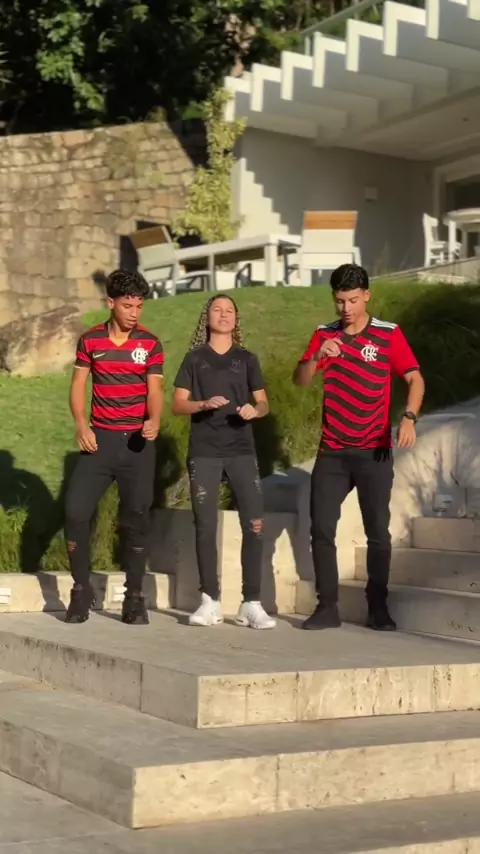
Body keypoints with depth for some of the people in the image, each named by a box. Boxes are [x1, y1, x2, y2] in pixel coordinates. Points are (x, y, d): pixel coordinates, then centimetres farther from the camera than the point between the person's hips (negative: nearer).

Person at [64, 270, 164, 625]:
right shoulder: (90, 340, 3)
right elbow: (78, 386, 4)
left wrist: (154, 421, -26)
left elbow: (155, 390, -6)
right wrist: (81, 425, -11)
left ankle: (134, 596, 10)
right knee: (76, 510, -7)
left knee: (136, 518, 0)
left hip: (137, 441, -1)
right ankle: (81, 590, 8)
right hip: (100, 438, 1)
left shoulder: (150, 343, 1)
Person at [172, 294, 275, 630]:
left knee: (254, 523, -9)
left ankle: (252, 603, -6)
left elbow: (264, 403, 12)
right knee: (205, 525, -1)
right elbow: (178, 404, 5)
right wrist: (203, 404, -14)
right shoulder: (194, 358, 9)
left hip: (242, 450, 1)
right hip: (204, 452, 0)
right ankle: (210, 601, 6)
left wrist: (254, 410, -11)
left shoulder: (247, 359, 12)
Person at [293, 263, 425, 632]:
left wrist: (409, 418, -25)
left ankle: (378, 608, 10)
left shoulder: (389, 334, -3)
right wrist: (316, 356, -21)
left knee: (378, 531, 1)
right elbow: (300, 381, -1)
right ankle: (327, 607, 6)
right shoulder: (324, 335, 6)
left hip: (374, 451, -3)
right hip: (332, 451, 3)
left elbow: (415, 379, -8)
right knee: (322, 528, -1)